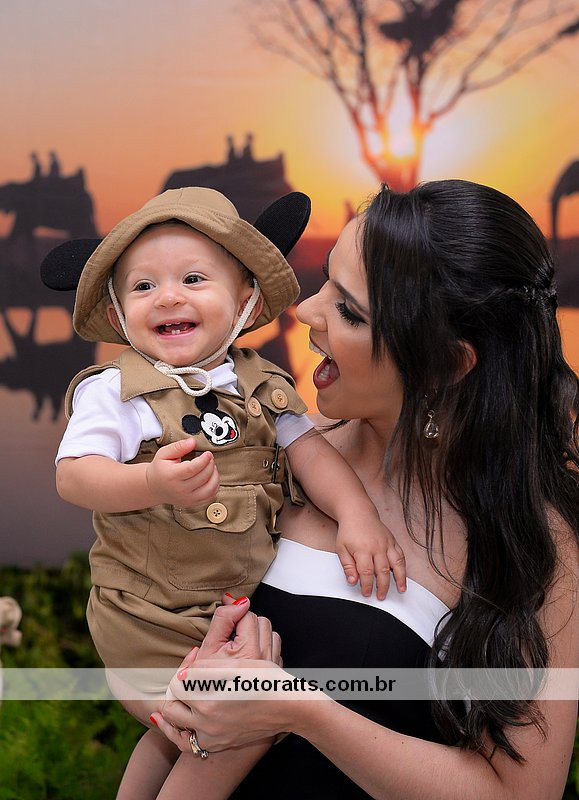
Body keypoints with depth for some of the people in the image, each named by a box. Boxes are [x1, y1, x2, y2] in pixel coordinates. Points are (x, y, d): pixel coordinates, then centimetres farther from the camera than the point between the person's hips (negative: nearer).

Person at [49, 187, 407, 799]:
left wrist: (356, 514, -16)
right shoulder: (115, 391, -12)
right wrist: (153, 483, -38)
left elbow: (309, 449, 1)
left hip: (243, 605, 5)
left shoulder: (262, 388, 3)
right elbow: (73, 475, -19)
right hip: (148, 623, -5)